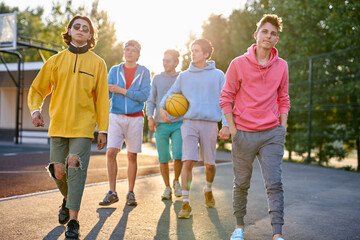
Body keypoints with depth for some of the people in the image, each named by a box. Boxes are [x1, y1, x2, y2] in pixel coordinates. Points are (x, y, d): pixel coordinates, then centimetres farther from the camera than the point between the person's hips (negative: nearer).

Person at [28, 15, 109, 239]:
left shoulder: (97, 63, 5)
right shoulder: (56, 60, 9)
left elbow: (102, 98, 5)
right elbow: (37, 89, 15)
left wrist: (103, 129, 0)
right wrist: (35, 109, -5)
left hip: (83, 127, -2)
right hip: (58, 125, 2)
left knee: (75, 170, -11)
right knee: (58, 172, 6)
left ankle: (73, 221, -4)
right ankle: (68, 200, 37)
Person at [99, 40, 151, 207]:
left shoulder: (144, 72, 3)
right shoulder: (114, 71, 8)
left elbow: (144, 95, -10)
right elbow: (106, 93, -1)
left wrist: (121, 90, -13)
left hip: (135, 119, -1)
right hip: (116, 117, 1)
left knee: (132, 156, 3)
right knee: (111, 152, -11)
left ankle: (131, 193, 13)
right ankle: (112, 193, -1)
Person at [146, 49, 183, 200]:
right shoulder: (157, 79, 9)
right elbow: (151, 100, 11)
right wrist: (150, 117, -4)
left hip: (178, 124, -2)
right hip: (160, 125, 2)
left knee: (178, 156, -12)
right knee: (163, 159, 3)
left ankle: (176, 182, 16)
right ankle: (167, 187, 20)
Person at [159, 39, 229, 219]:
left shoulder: (218, 75, 5)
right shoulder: (184, 76, 11)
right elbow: (170, 94, 21)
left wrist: (226, 125, -9)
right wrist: (162, 108, 0)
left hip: (210, 124, 0)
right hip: (189, 123, 1)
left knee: (209, 164, 8)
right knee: (188, 161, -13)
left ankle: (208, 189, 39)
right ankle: (185, 204, -8)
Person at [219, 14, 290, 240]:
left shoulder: (281, 66, 6)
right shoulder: (238, 64, -2)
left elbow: (283, 100, 14)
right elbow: (226, 98, 2)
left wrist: (282, 129, 7)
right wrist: (233, 129, -4)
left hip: (271, 135, 1)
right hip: (244, 134, -1)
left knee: (274, 184, -5)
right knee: (241, 184, 9)